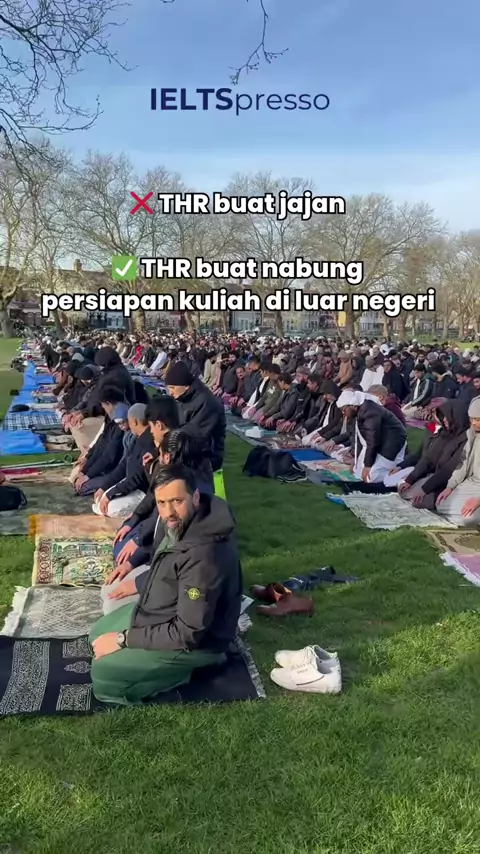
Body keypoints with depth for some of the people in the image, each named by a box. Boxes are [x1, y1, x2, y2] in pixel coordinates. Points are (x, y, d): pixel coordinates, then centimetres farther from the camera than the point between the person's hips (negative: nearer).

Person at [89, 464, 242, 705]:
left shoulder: (203, 555, -36)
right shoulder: (182, 525, -8)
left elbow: (188, 634, -31)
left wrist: (124, 639, -24)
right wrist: (138, 584, 16)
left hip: (194, 641, -9)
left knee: (102, 672, -13)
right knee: (99, 635, 18)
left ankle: (180, 668, 1)